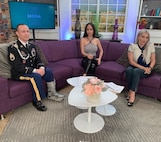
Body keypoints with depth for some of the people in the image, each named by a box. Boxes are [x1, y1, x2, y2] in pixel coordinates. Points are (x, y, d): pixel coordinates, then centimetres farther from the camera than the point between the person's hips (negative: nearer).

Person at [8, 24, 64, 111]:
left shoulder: (32, 46, 9)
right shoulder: (13, 48, -14)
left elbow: (37, 60, 9)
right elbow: (17, 66, -22)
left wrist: (41, 68, -15)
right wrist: (35, 71, -28)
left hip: (32, 70, 7)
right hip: (19, 73, -7)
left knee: (48, 71, -11)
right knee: (37, 76, -31)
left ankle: (51, 94, 3)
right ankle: (37, 101, -16)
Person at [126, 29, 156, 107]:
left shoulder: (151, 46, 1)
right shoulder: (132, 46, -5)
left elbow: (153, 60, 4)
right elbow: (131, 61, -10)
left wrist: (149, 68, -16)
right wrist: (143, 68, -18)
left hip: (146, 69, 0)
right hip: (134, 67, 1)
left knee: (136, 71, -33)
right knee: (129, 69, -33)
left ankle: (132, 92, -27)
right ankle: (130, 91, -23)